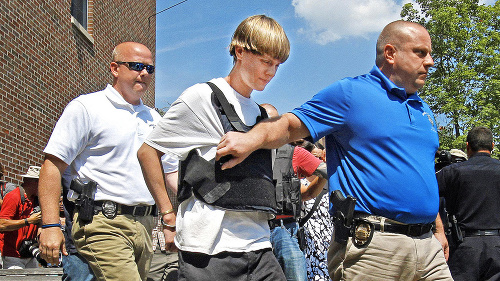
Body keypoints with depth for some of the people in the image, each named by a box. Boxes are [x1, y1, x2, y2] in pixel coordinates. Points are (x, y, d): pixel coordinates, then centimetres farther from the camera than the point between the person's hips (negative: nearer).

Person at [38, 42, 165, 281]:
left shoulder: (153, 118, 20)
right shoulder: (86, 107, 0)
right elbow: (53, 165, -6)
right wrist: (50, 225, -16)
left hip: (144, 225, 7)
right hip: (103, 225, -6)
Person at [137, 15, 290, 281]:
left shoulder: (260, 113, 19)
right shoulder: (201, 97, -3)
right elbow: (147, 152, -2)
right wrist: (170, 217, -4)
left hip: (258, 246, 7)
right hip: (211, 248, -7)